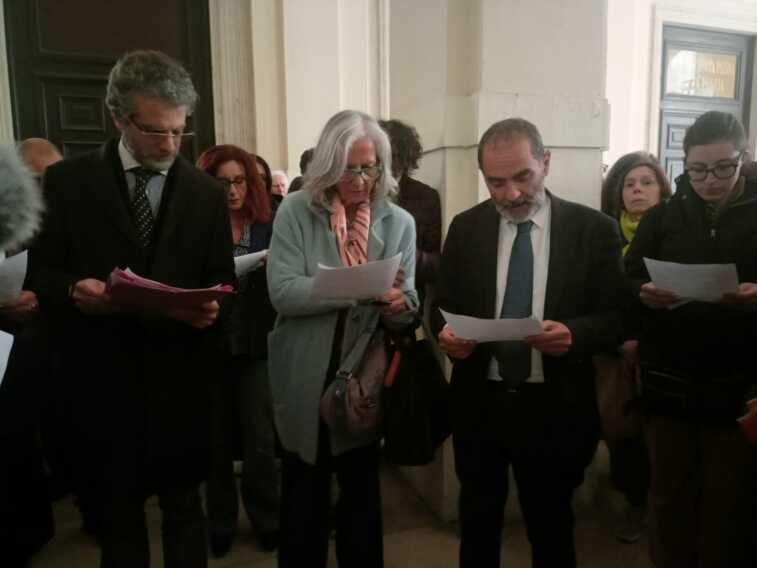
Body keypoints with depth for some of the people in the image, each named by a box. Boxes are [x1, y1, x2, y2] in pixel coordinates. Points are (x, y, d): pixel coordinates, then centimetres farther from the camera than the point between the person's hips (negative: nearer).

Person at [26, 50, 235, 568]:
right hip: (102, 376, 0)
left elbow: (223, 280, 4)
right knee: (118, 509, 18)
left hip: (180, 376, 1)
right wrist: (73, 289, -20)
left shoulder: (208, 192, 2)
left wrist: (211, 307, -18)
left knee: (184, 506, 15)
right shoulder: (66, 181, 0)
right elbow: (41, 273, 2)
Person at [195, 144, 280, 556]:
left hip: (256, 347, 0)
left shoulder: (269, 228, 0)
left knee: (259, 440, 8)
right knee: (216, 441, 14)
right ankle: (220, 523, 34)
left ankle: (267, 520, 29)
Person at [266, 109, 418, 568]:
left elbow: (408, 304, -2)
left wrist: (397, 305, -26)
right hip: (306, 378, -1)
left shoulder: (399, 222, 0)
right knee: (304, 489, 16)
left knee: (362, 489, 18)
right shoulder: (296, 212, -6)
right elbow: (282, 293, -17)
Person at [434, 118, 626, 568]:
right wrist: (447, 333, -16)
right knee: (477, 524, 20)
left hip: (554, 408, -2)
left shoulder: (594, 229, -6)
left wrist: (574, 333, -25)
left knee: (551, 529, 17)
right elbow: (444, 307, 6)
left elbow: (616, 317, -4)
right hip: (479, 404, 2)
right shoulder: (465, 228, 1)